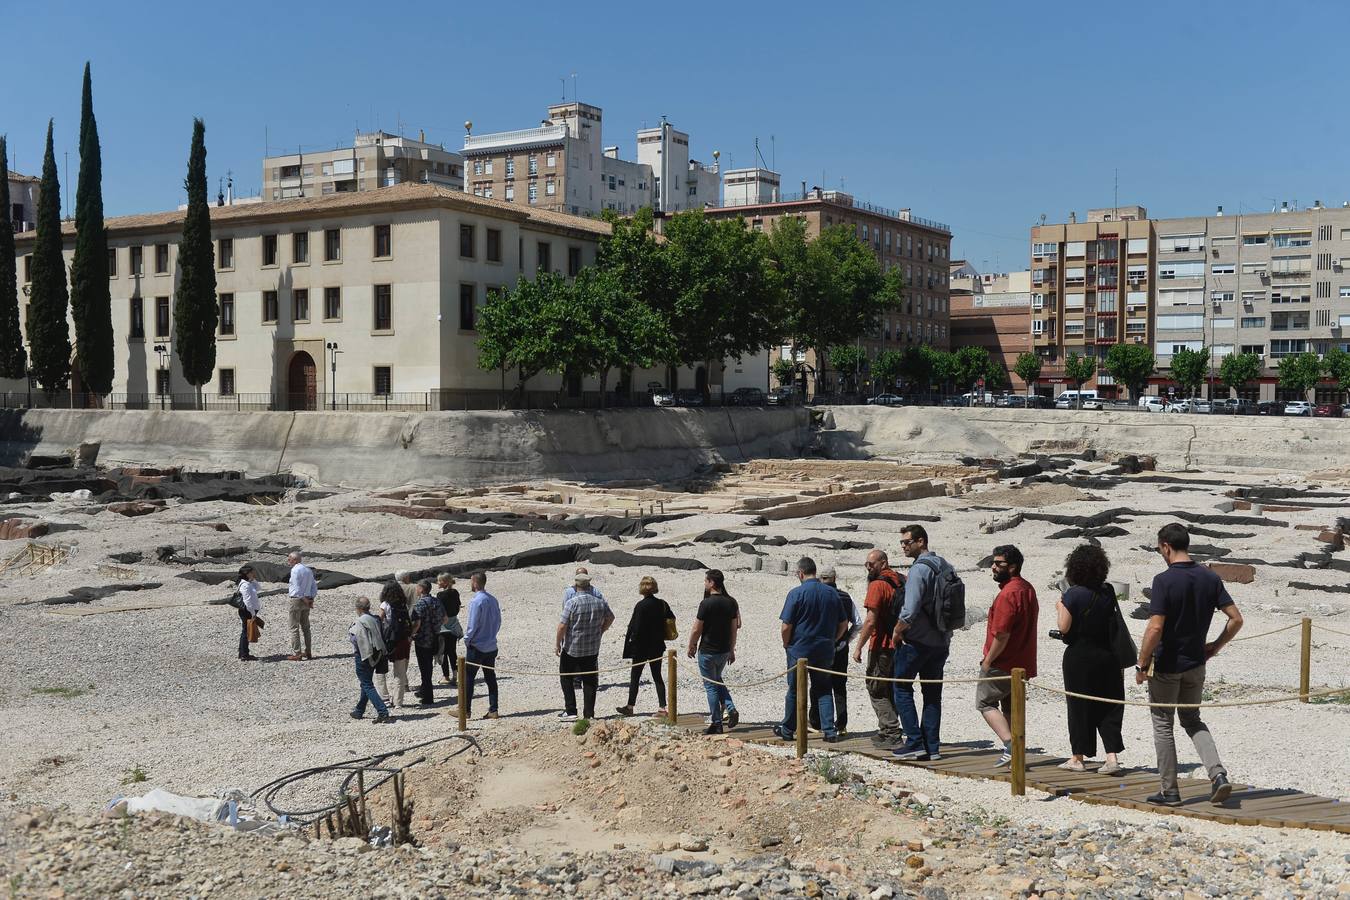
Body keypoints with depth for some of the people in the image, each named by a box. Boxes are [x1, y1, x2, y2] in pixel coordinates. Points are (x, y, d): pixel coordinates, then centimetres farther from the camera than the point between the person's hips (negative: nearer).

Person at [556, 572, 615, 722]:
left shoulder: (572, 602, -16)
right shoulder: (600, 603, 0)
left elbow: (562, 625, -16)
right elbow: (610, 618, 15)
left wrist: (557, 643, -5)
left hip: (572, 648, -4)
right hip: (593, 649, 4)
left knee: (567, 678, 11)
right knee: (590, 680, 9)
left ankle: (570, 711, 7)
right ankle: (589, 713, 10)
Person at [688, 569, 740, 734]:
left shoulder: (706, 604, -18)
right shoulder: (731, 602, 1)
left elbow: (696, 630, -13)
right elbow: (734, 628, 8)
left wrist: (691, 647, 3)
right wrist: (732, 650, 17)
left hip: (707, 651, -6)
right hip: (724, 651, 6)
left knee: (711, 686, 4)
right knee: (717, 681, 25)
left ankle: (716, 723, 7)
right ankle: (731, 710, 8)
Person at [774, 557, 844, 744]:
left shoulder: (796, 593, -13)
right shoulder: (832, 593, 2)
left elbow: (786, 626, -14)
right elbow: (843, 624, 8)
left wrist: (787, 645, 3)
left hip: (799, 650, -4)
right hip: (825, 651, 4)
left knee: (794, 691, 9)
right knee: (823, 690, 12)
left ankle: (788, 730, 21)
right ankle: (830, 730, 3)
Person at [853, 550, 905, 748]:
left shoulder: (877, 585, -14)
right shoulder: (902, 582, 10)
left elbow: (871, 620, -19)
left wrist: (859, 647, -14)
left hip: (882, 646, -8)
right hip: (900, 644, 8)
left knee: (877, 691, 0)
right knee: (891, 689, 18)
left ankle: (892, 734, -5)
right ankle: (886, 731, 24)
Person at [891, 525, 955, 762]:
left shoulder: (919, 569, -17)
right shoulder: (946, 566, 10)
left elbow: (910, 610, -24)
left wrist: (897, 632, -9)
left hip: (917, 640, -8)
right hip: (942, 641, 8)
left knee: (902, 688, 4)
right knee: (933, 693, 12)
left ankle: (915, 743, -2)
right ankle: (932, 746, 11)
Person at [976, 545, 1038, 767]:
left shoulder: (1008, 593, -22)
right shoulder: (1028, 588, 11)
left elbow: (1001, 634, -25)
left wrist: (988, 660, -13)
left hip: (1002, 664, -9)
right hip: (1022, 663, 9)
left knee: (985, 702, 3)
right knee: (1010, 707, 16)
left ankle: (1010, 745, -10)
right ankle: (1014, 755, 16)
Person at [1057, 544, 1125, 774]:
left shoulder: (1073, 594, -15)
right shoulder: (1108, 592, 0)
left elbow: (1064, 627, -17)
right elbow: (1115, 626, 7)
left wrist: (1060, 609, 2)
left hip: (1079, 657, -4)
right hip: (1106, 654, 4)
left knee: (1079, 706, 6)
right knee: (1108, 705, 8)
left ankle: (1077, 757, 14)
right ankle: (1112, 757, 1)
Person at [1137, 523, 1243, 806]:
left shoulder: (1164, 580, -19)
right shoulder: (1210, 578, -1)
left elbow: (1155, 628, -23)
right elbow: (1236, 619, 0)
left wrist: (1141, 665, -13)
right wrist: (1215, 646, 13)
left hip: (1166, 665, -5)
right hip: (1196, 663, 6)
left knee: (1163, 725, 8)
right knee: (1192, 720, 21)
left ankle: (1169, 791, 13)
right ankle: (1218, 774, 3)